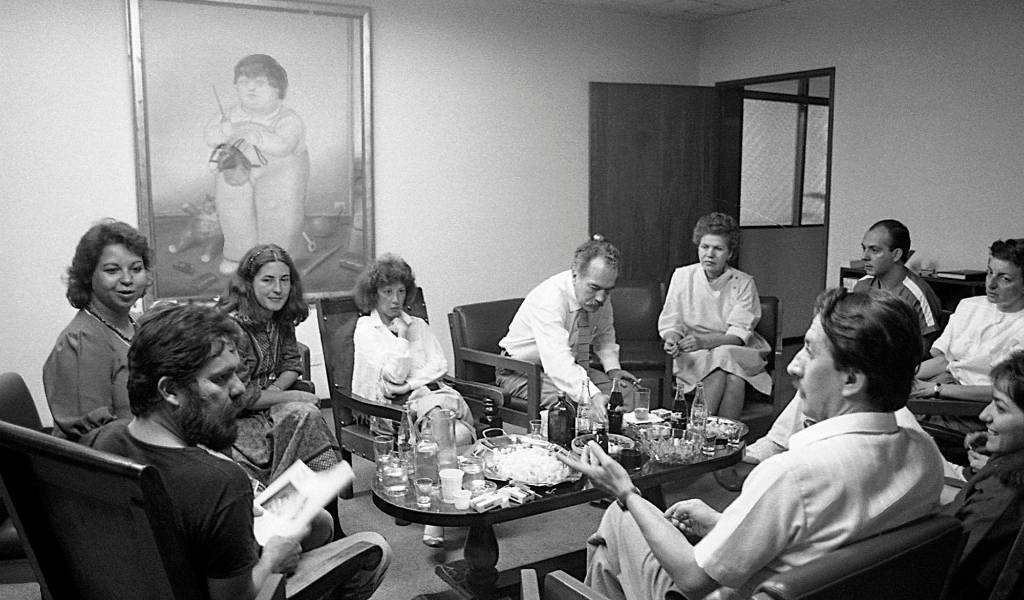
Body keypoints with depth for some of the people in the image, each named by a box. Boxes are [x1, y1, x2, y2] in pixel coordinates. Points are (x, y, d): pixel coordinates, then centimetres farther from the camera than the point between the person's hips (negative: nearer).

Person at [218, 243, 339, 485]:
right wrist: (293, 397, -13)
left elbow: (292, 365, 12)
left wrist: (275, 389, -10)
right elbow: (240, 396, -20)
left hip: (267, 402, 6)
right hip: (236, 418, -6)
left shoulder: (281, 319, 4)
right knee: (304, 415, -27)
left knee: (307, 415, -23)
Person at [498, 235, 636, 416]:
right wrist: (593, 397, -57)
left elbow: (604, 334, 11)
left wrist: (613, 368, -7)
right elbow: (557, 361, -44)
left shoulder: (599, 296, -9)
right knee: (572, 403, -34)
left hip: (574, 368, 7)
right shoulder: (549, 298, -32)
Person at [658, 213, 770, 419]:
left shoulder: (744, 283, -1)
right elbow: (669, 323, 3)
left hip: (737, 352, 0)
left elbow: (739, 335, -10)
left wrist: (702, 341, -27)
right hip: (695, 356, 0)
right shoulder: (682, 276, 3)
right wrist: (672, 339, -22)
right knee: (719, 370, -33)